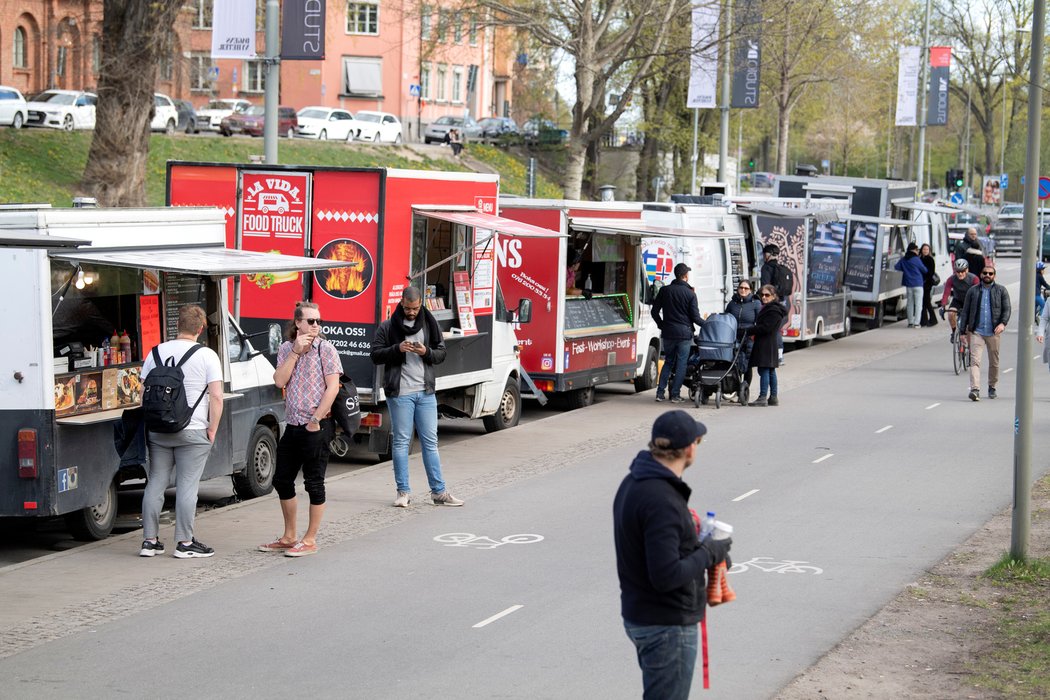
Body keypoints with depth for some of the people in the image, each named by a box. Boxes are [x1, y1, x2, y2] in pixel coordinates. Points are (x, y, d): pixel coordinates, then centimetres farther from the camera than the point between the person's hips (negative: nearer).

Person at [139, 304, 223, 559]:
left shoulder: (156, 352, 6)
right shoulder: (206, 356, -6)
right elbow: (216, 396, -11)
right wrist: (212, 430, -3)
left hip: (158, 431, 4)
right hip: (193, 432, -4)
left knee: (155, 483, 9)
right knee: (187, 486, 0)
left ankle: (150, 540, 13)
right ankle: (185, 543, 2)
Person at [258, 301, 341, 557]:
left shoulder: (325, 349, -6)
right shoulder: (286, 348, 9)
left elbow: (333, 387, -11)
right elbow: (279, 381, -3)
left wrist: (315, 421, -14)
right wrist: (296, 352, -10)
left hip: (316, 428, -6)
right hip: (293, 425, 6)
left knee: (314, 483, 0)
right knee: (282, 481, 12)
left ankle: (310, 540, 8)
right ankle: (289, 537, 26)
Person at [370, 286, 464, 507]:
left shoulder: (430, 325, 10)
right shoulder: (387, 327, 2)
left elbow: (441, 354, 11)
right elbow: (376, 355, 0)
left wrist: (426, 352, -10)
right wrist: (397, 349, -16)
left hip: (426, 392, 3)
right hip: (400, 393, -3)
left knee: (430, 442, 6)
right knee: (401, 441, 2)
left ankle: (439, 491, 9)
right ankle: (403, 492, 8)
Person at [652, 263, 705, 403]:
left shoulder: (664, 290, 3)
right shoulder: (690, 294, -7)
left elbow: (655, 311, 5)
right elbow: (695, 317, -7)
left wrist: (661, 325, 19)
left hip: (668, 333, 4)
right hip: (684, 333, -4)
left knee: (668, 361, 15)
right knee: (681, 363, 3)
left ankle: (660, 392, 9)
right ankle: (675, 394, 0)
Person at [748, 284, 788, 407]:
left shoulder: (773, 310, -14)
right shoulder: (767, 308, 19)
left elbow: (765, 328, -19)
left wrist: (750, 331, -10)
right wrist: (754, 333, 7)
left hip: (766, 345, -11)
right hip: (769, 343, 11)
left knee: (764, 370, -11)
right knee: (771, 371, 13)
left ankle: (762, 398, -13)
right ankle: (773, 398, 17)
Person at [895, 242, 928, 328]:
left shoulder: (903, 260, 4)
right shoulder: (916, 259, -10)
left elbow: (896, 268, 3)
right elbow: (924, 270, -2)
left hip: (908, 284, 5)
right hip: (918, 284, -5)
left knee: (910, 304, 12)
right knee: (918, 304, 0)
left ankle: (910, 322, 12)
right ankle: (916, 323, -5)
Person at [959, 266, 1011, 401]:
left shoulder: (1001, 291, 7)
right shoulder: (972, 291, 10)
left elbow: (1007, 309, 1)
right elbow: (965, 311, 11)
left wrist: (1003, 323, -17)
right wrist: (963, 331, 4)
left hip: (994, 333, 0)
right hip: (976, 332, 0)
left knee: (994, 362, 10)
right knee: (975, 361, -13)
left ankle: (992, 387, 28)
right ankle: (975, 389, -21)